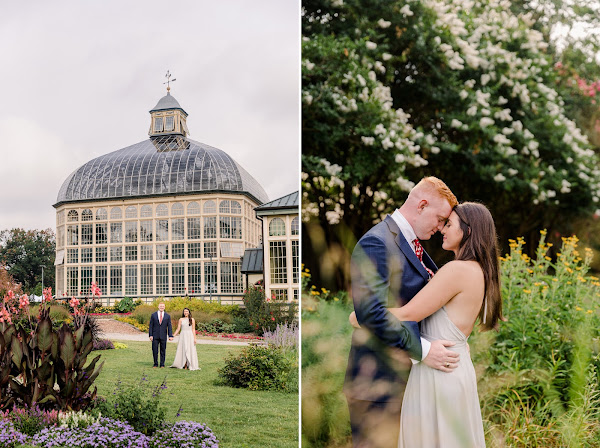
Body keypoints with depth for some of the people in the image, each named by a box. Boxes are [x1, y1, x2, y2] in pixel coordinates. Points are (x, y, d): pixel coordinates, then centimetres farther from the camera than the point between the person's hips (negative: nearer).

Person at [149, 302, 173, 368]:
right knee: (155, 350, 0)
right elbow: (151, 326, 3)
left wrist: (170, 336, -6)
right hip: (155, 336, 0)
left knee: (163, 351, 4)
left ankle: (162, 364, 12)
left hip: (163, 336, 0)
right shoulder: (153, 315, 4)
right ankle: (155, 364, 12)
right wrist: (150, 335, -5)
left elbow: (169, 327, 3)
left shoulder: (167, 316, 5)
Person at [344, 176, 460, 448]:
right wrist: (423, 350, -22)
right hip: (380, 379, -9)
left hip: (407, 374, 9)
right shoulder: (376, 243, -17)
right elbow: (371, 312, -26)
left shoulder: (413, 245, 14)